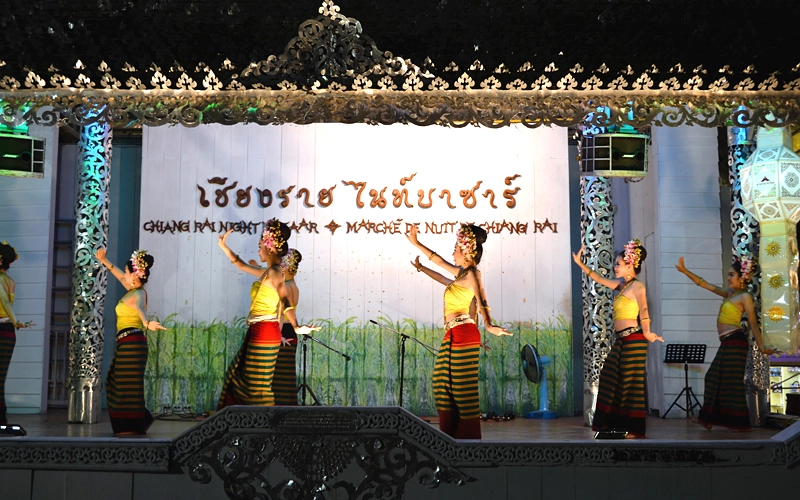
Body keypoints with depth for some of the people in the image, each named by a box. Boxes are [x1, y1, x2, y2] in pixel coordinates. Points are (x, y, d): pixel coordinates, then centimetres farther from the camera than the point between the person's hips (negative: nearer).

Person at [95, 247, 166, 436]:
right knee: (116, 383, 16)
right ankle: (141, 420, 20)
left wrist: (147, 323, -59)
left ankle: (133, 427, -3)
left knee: (128, 385, -7)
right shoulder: (134, 290, 13)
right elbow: (120, 277, 33)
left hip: (132, 344, -10)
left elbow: (139, 308, -39)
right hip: (127, 344, 10)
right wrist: (105, 262, 44)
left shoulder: (138, 294, -14)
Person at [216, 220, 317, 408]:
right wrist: (224, 247, 31)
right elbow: (242, 266, 30)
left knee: (257, 384, -6)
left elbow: (286, 301, -28)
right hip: (257, 332, 10)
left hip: (264, 333, -10)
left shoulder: (274, 273, -14)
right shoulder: (268, 272, 14)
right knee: (238, 374, 20)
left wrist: (296, 326, -41)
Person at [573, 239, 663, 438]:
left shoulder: (637, 286, -10)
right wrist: (580, 263, 20)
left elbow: (643, 309, -24)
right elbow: (599, 278, 24)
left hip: (634, 340, -9)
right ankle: (617, 424, 16)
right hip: (621, 340, 9)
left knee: (631, 383, -5)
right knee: (611, 380, 9)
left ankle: (634, 430, 1)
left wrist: (646, 332, -36)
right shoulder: (622, 285, 15)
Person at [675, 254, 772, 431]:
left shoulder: (745, 296, -8)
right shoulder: (728, 293, 15)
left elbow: (753, 323, -11)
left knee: (732, 381, -6)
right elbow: (704, 284, 19)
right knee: (715, 378, 11)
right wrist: (685, 271, 14)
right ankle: (708, 418, 17)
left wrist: (761, 346, -15)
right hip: (727, 343, 9)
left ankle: (741, 423, 1)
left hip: (735, 342, -9)